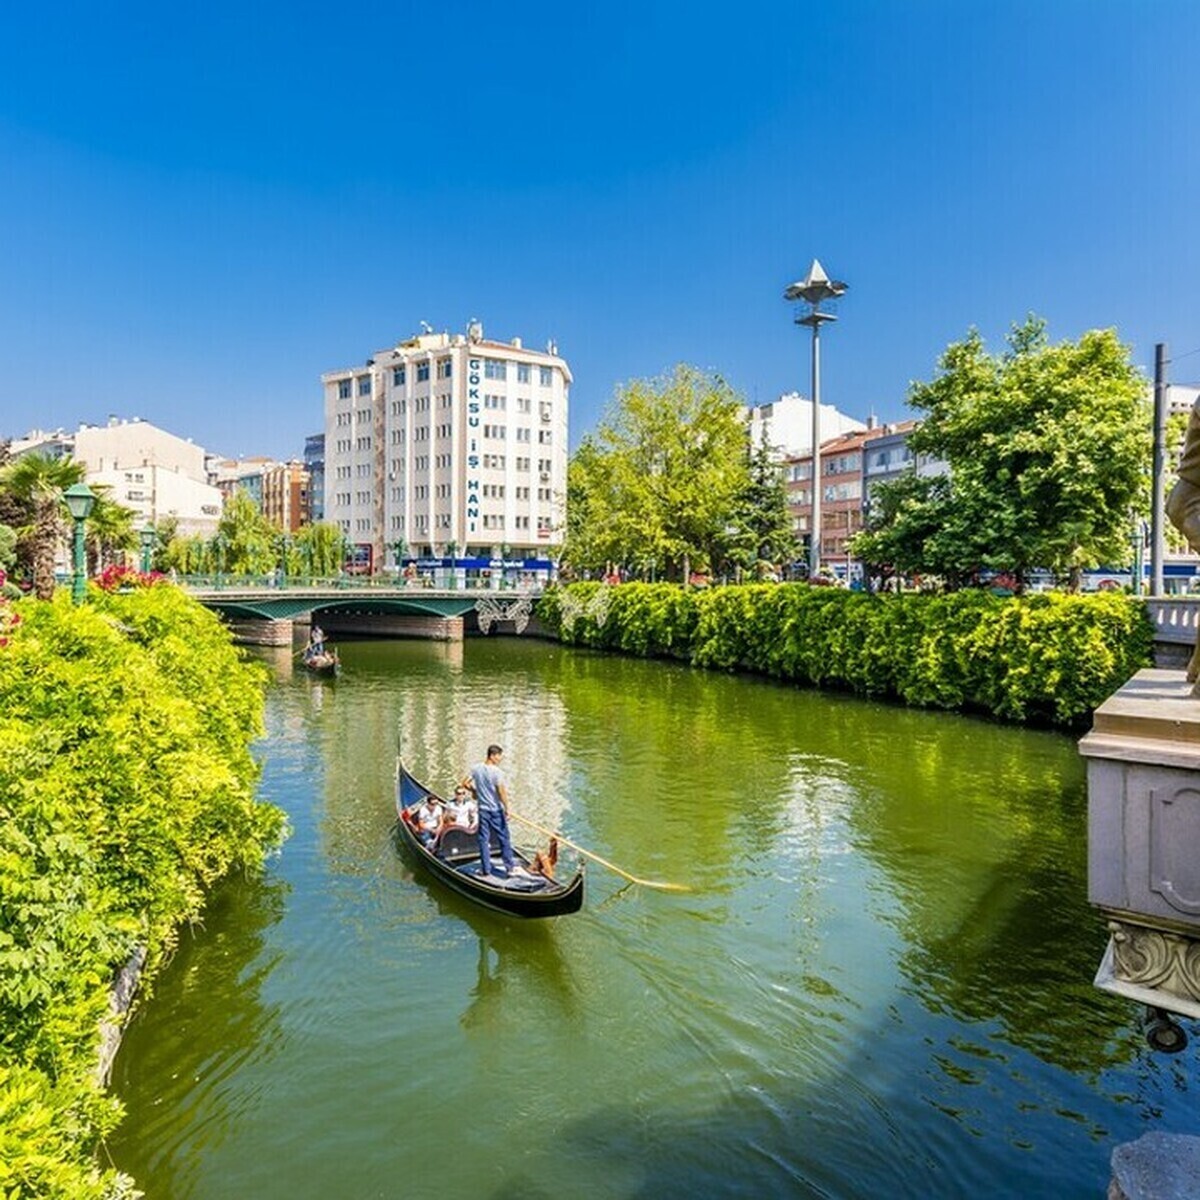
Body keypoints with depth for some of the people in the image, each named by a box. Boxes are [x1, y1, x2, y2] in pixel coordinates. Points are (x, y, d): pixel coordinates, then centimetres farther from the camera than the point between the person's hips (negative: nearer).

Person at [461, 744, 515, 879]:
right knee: (504, 839, 8)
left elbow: (465, 783, 6)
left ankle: (486, 869, 15)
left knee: (483, 839, 11)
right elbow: (502, 792, -21)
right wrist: (506, 809, -13)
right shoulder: (497, 772, -18)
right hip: (496, 810, -4)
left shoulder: (476, 768, -1)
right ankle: (509, 867, 12)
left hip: (483, 809, 4)